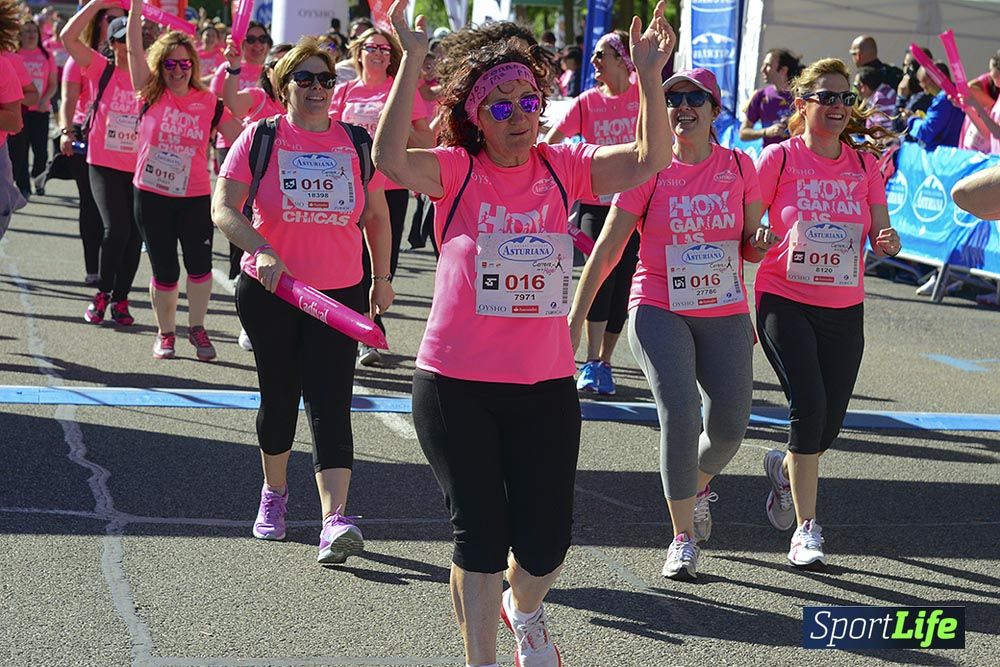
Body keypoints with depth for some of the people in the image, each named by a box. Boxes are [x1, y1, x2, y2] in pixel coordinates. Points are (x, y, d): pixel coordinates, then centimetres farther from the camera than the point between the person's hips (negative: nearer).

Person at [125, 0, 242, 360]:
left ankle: (197, 328, 25)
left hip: (195, 198, 0)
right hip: (151, 196, 0)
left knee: (200, 266, 3)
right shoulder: (151, 94, -3)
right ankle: (165, 333, 25)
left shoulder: (209, 102, -2)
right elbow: (134, 48, -10)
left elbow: (241, 137, 3)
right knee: (164, 271, 7)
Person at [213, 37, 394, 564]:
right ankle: (274, 491, 39)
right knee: (279, 398, 13)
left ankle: (334, 523, -22)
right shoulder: (260, 138, -4)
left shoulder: (356, 143, 3)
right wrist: (261, 251, -30)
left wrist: (381, 278, 18)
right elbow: (223, 209, -14)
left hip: (340, 294, 0)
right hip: (269, 291, 0)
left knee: (330, 403, -12)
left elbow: (376, 215, 16)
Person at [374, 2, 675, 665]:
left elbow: (648, 161, -5)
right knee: (481, 533, 5)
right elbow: (390, 156, -24)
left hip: (546, 385, 3)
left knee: (547, 540, 8)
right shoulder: (456, 170, -5)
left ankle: (524, 609, 43)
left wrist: (649, 76, -17)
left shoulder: (562, 167, 4)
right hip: (457, 386, -3)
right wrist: (412, 61, -28)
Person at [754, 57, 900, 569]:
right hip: (785, 302, -4)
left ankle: (784, 467, 41)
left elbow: (881, 235, 5)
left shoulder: (864, 163, 5)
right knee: (809, 406, -17)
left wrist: (887, 242, -19)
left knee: (829, 422, 5)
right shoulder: (780, 158, -5)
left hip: (844, 310, 4)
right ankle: (806, 530, -6)